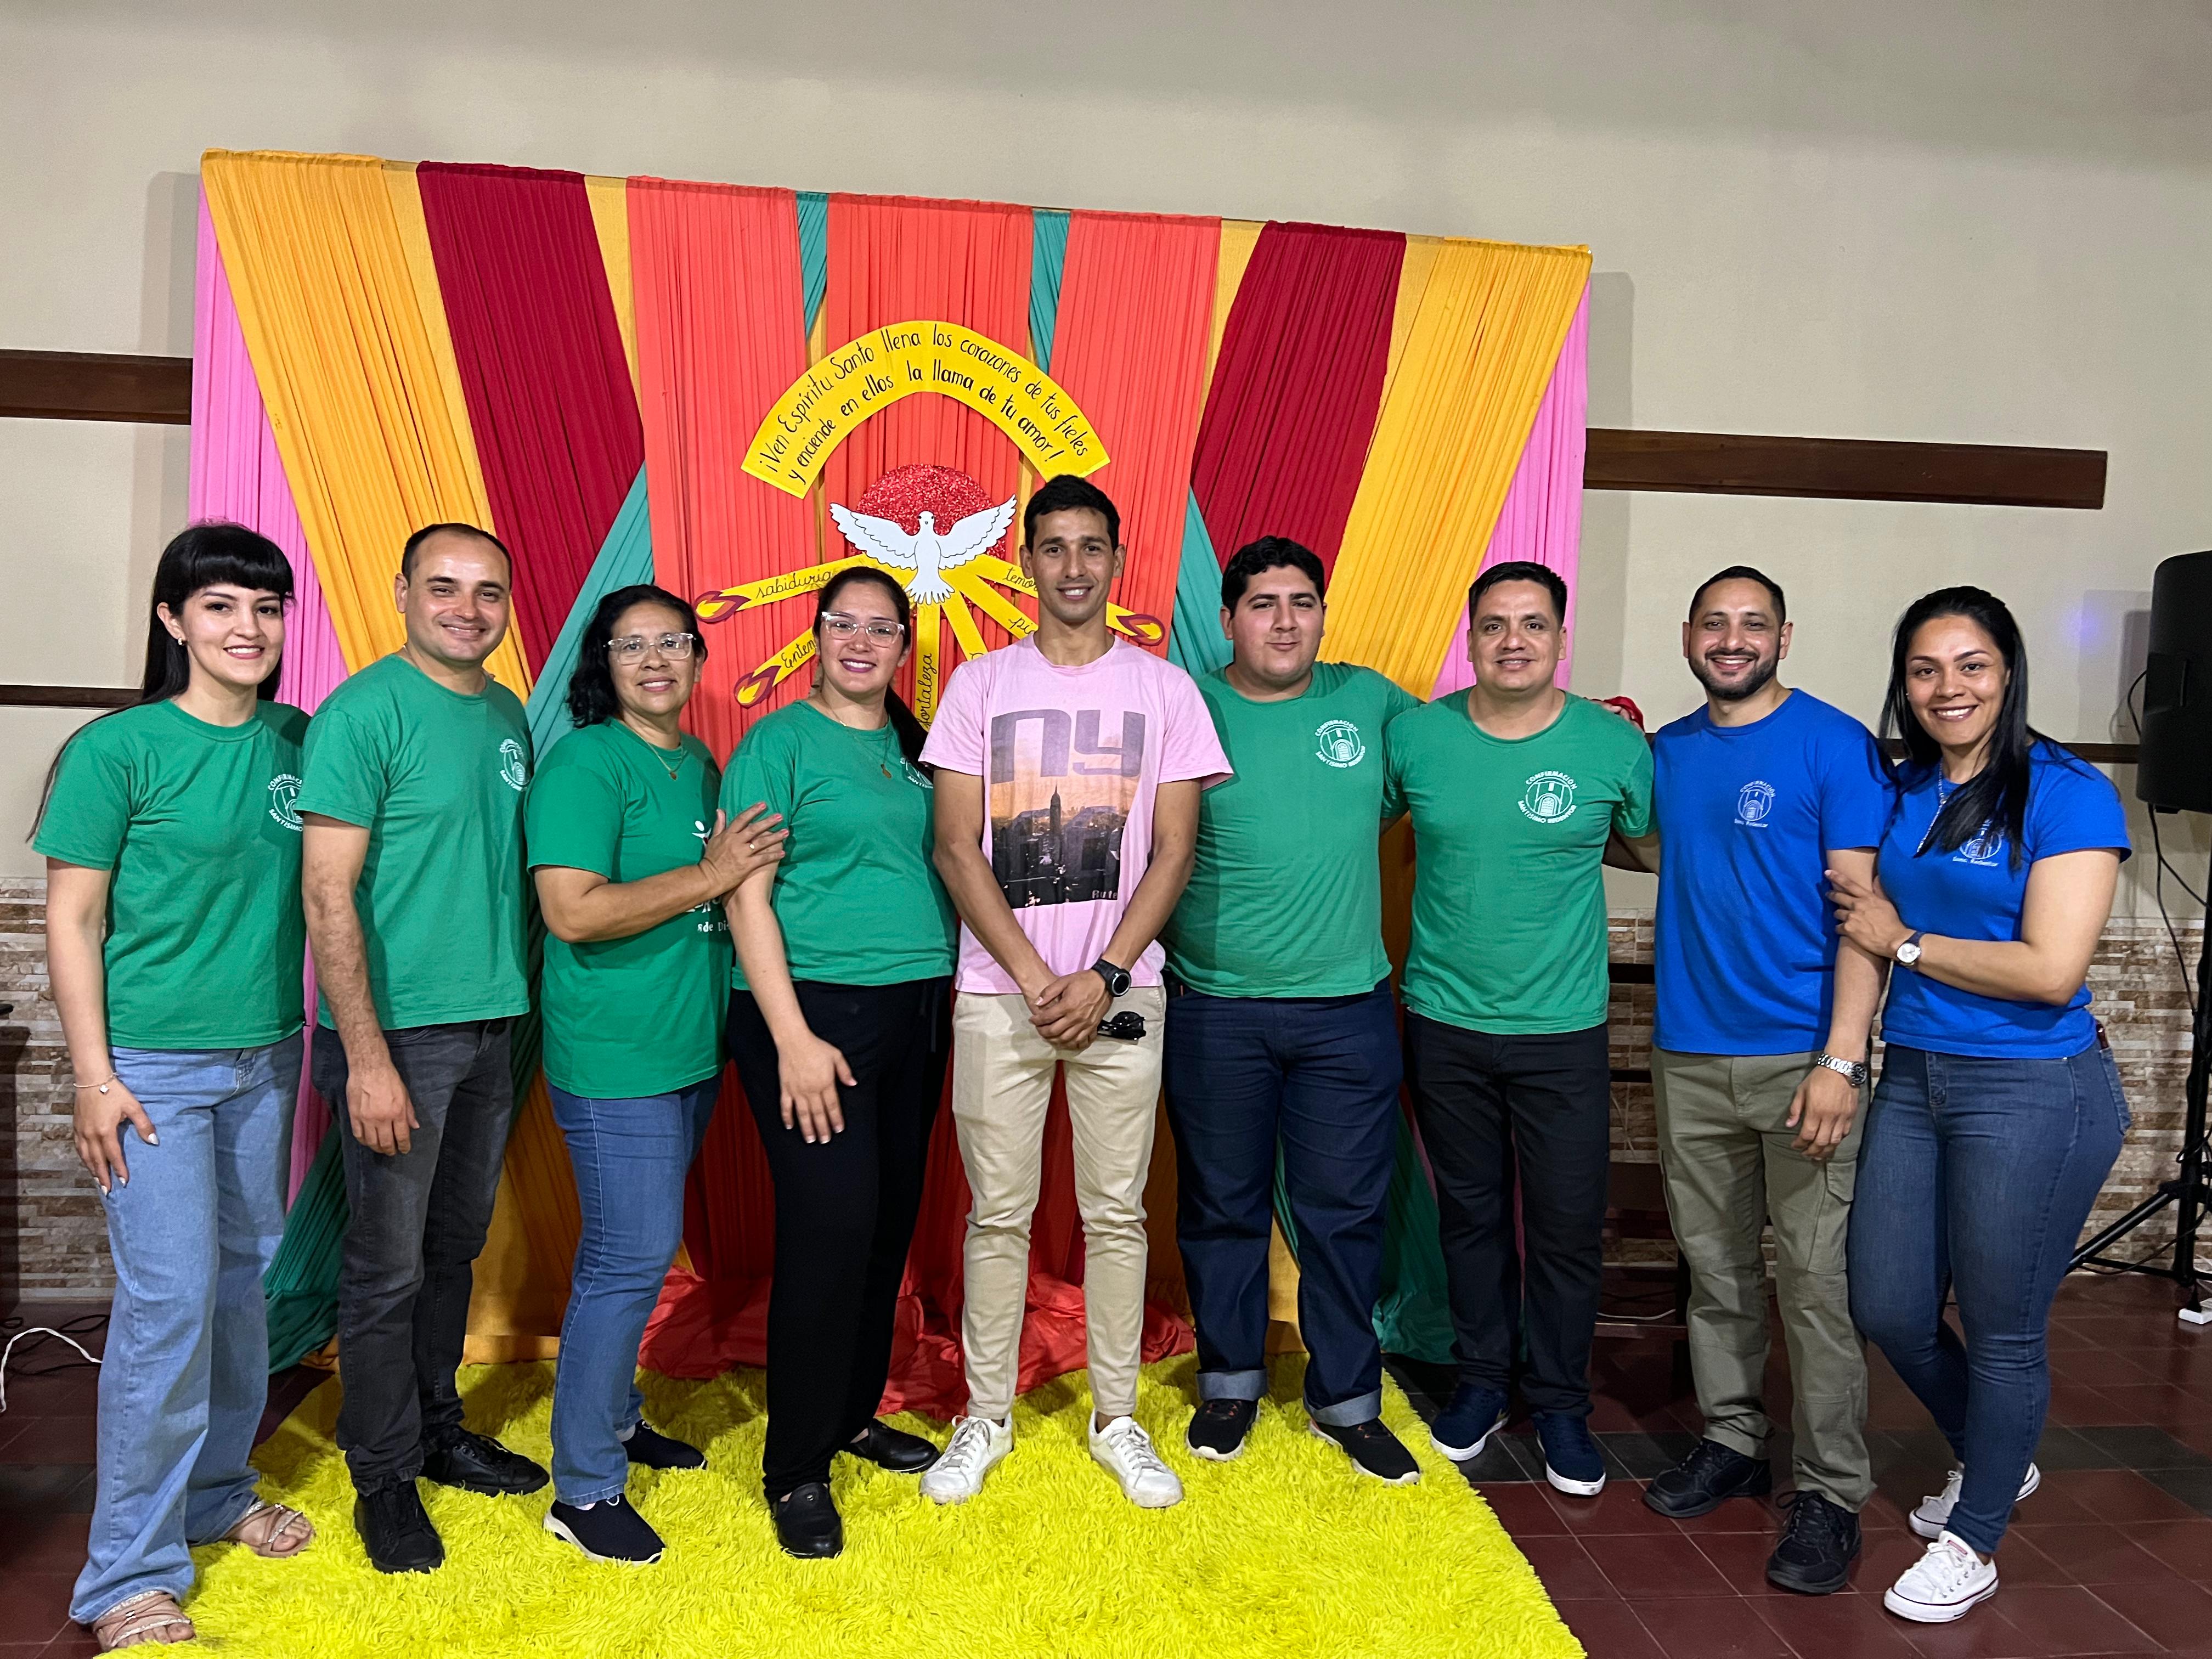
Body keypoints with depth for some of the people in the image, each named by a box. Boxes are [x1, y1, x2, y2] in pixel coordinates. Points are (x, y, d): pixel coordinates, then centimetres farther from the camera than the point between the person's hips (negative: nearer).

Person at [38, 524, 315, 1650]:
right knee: (168, 1299, -4)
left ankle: (217, 1494, 33)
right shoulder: (119, 748, -10)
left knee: (245, 1281, 14)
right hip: (154, 1062, -5)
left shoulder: (298, 742, 4)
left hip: (267, 1059, 5)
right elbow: (71, 922, -8)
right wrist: (95, 1077, -11)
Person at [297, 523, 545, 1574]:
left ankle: (438, 1429, 35)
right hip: (398, 1032, -6)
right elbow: (328, 894, -16)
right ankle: (383, 1477, 22)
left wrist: (523, 1004, 12)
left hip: (493, 1025, 6)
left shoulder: (508, 715, 9)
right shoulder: (364, 712, -12)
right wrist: (367, 1057, -19)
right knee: (388, 1267, 5)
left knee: (455, 1248, 18)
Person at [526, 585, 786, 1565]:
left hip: (689, 1050, 8)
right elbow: (574, 912, -24)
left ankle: (614, 1417, 37)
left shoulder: (702, 767, 12)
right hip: (615, 1059, -8)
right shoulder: (585, 763, -14)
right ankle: (583, 1490, 10)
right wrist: (709, 877, -21)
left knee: (635, 1250, 20)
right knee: (630, 1259, -4)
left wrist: (744, 869, 5)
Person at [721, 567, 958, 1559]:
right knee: (831, 1228, -7)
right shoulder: (779, 742, -4)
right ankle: (797, 1469, 9)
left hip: (914, 1012, 6)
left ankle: (855, 1413, 31)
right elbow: (747, 895, -9)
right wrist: (793, 1038, -16)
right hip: (812, 1008, -6)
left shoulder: (913, 748, 14)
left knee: (891, 1222, 12)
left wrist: (943, 997, 10)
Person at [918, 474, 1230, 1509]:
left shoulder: (1164, 689, 4)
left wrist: (1104, 978, -10)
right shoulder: (980, 685, 4)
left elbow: (1173, 852, 1)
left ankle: (1117, 1420, 23)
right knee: (998, 1211, 7)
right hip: (999, 993, 0)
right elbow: (956, 849, -1)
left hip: (1120, 992, 0)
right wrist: (1037, 979, -9)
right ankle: (986, 1417, 23)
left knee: (1117, 1211, 8)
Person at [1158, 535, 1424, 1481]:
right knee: (1222, 1208, 12)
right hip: (1215, 1010, -1)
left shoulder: (1371, 702, 6)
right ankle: (1230, 1384, 32)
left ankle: (1346, 1400, 26)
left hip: (1348, 1011, 1)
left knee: (1345, 1213, 8)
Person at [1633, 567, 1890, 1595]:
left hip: (1799, 1057, -5)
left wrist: (1841, 1061, -18)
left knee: (1815, 1281, 0)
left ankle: (1831, 1492, 12)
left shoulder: (1834, 746, -6)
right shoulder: (1666, 754, 10)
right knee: (1715, 1266, 14)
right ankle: (1731, 1440, 29)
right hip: (1689, 1057, 5)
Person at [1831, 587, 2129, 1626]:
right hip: (1913, 1076, 6)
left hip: (2034, 1093, -6)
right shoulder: (1902, 790, 7)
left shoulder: (2069, 795, -12)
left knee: (2002, 1333, 8)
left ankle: (1973, 1541, 28)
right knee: (1888, 1312, 13)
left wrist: (1904, 942, -12)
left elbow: (2052, 969, -20)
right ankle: (1994, 1461, 41)